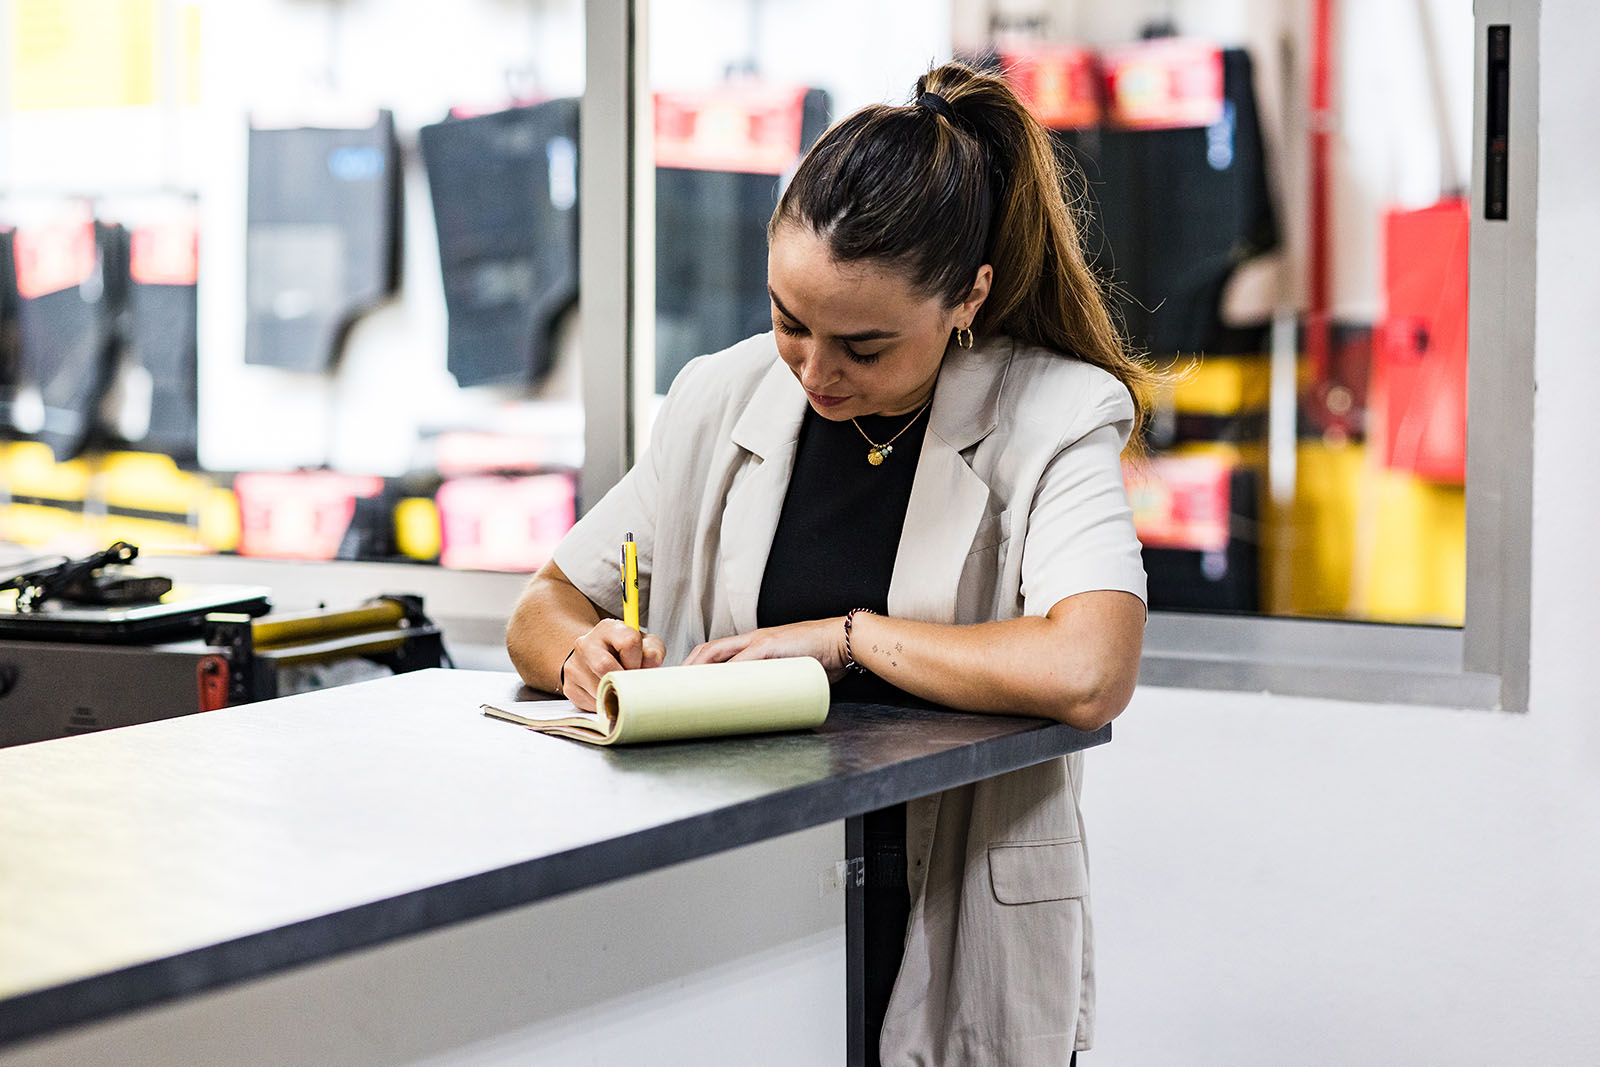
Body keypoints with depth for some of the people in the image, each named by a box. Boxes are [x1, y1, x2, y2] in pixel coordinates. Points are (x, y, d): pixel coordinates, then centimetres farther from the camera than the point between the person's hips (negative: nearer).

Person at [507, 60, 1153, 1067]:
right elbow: (544, 608, 17)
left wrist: (848, 635, -12)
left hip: (948, 948, -3)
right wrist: (581, 659, -7)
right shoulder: (722, 399, 8)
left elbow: (1088, 676, -23)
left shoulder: (1057, 417, -5)